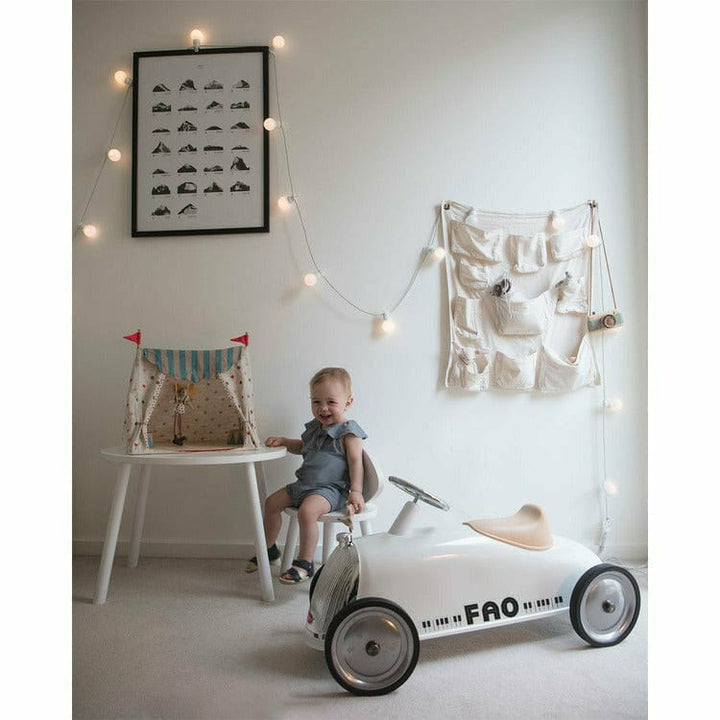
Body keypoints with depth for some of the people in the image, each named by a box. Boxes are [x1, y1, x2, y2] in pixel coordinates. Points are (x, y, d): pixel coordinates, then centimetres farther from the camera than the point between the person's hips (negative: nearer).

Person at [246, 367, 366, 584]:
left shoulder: (348, 432, -10)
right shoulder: (314, 428, 14)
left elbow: (355, 462, -16)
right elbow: (302, 447, 31)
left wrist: (356, 491, -26)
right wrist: (283, 441, 14)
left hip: (330, 488, -9)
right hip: (303, 484, 9)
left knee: (307, 510, -32)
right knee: (272, 502, 11)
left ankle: (305, 563, -15)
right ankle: (269, 549, 30)